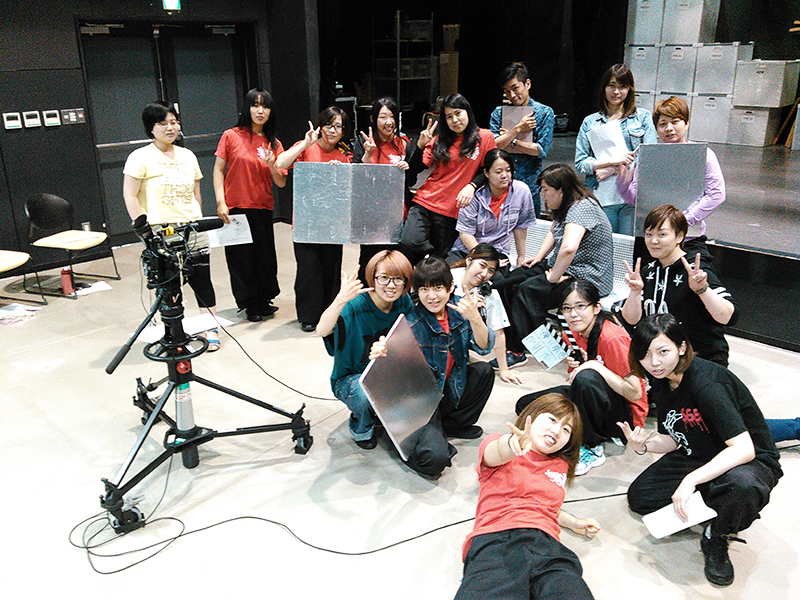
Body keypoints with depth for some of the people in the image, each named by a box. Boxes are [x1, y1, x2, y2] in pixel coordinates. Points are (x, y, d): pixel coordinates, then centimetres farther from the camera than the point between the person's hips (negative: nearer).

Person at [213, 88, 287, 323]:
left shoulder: (274, 144, 7)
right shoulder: (231, 136, -2)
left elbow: (281, 183, 4)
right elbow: (218, 170, -1)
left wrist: (271, 166, -15)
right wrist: (220, 202, -10)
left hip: (262, 209, 3)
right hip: (235, 208, -3)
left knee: (264, 256, 8)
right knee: (241, 257, 5)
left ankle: (264, 299, 29)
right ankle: (250, 304, 22)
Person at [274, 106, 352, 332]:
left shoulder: (344, 156, 11)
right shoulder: (306, 148, -1)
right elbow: (280, 164, -17)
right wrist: (306, 143, -17)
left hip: (333, 221, 4)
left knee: (331, 266, 7)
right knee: (309, 267, -3)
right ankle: (308, 317, 12)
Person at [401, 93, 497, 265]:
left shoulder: (485, 137, 3)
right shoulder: (439, 141, 11)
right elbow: (414, 171, 9)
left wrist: (472, 185, -11)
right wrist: (421, 145, -6)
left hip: (451, 212, -2)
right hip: (424, 203, 2)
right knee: (409, 243, -21)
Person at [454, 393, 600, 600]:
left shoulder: (560, 466, 30)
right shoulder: (495, 445, 15)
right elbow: (495, 454, -11)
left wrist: (574, 523, 25)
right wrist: (512, 443, -34)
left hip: (547, 544, 4)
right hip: (495, 539, -4)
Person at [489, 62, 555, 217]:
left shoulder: (544, 112, 1)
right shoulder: (498, 113, 8)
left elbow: (541, 150, -9)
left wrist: (508, 140, -6)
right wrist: (517, 129, -13)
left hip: (529, 188, -2)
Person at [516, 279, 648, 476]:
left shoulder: (612, 338, -24)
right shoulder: (577, 332, -2)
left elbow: (635, 393, -25)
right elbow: (573, 377, 8)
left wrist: (595, 366, -29)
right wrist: (574, 366, -15)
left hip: (626, 415, -7)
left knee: (586, 379, -38)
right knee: (525, 405, -3)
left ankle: (592, 448, -17)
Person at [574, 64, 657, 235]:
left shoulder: (643, 117, 11)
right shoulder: (590, 122, 14)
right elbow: (580, 163, 5)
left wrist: (612, 170, -8)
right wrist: (614, 160, -9)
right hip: (601, 198, 1)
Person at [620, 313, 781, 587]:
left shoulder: (706, 382, -30)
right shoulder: (661, 383, -4)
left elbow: (744, 448, -36)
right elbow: (673, 441, 3)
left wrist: (691, 480, -43)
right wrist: (643, 445, -19)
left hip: (751, 461, -7)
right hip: (698, 457, 7)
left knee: (742, 486, -42)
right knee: (638, 497, -2)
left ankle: (715, 539, -10)